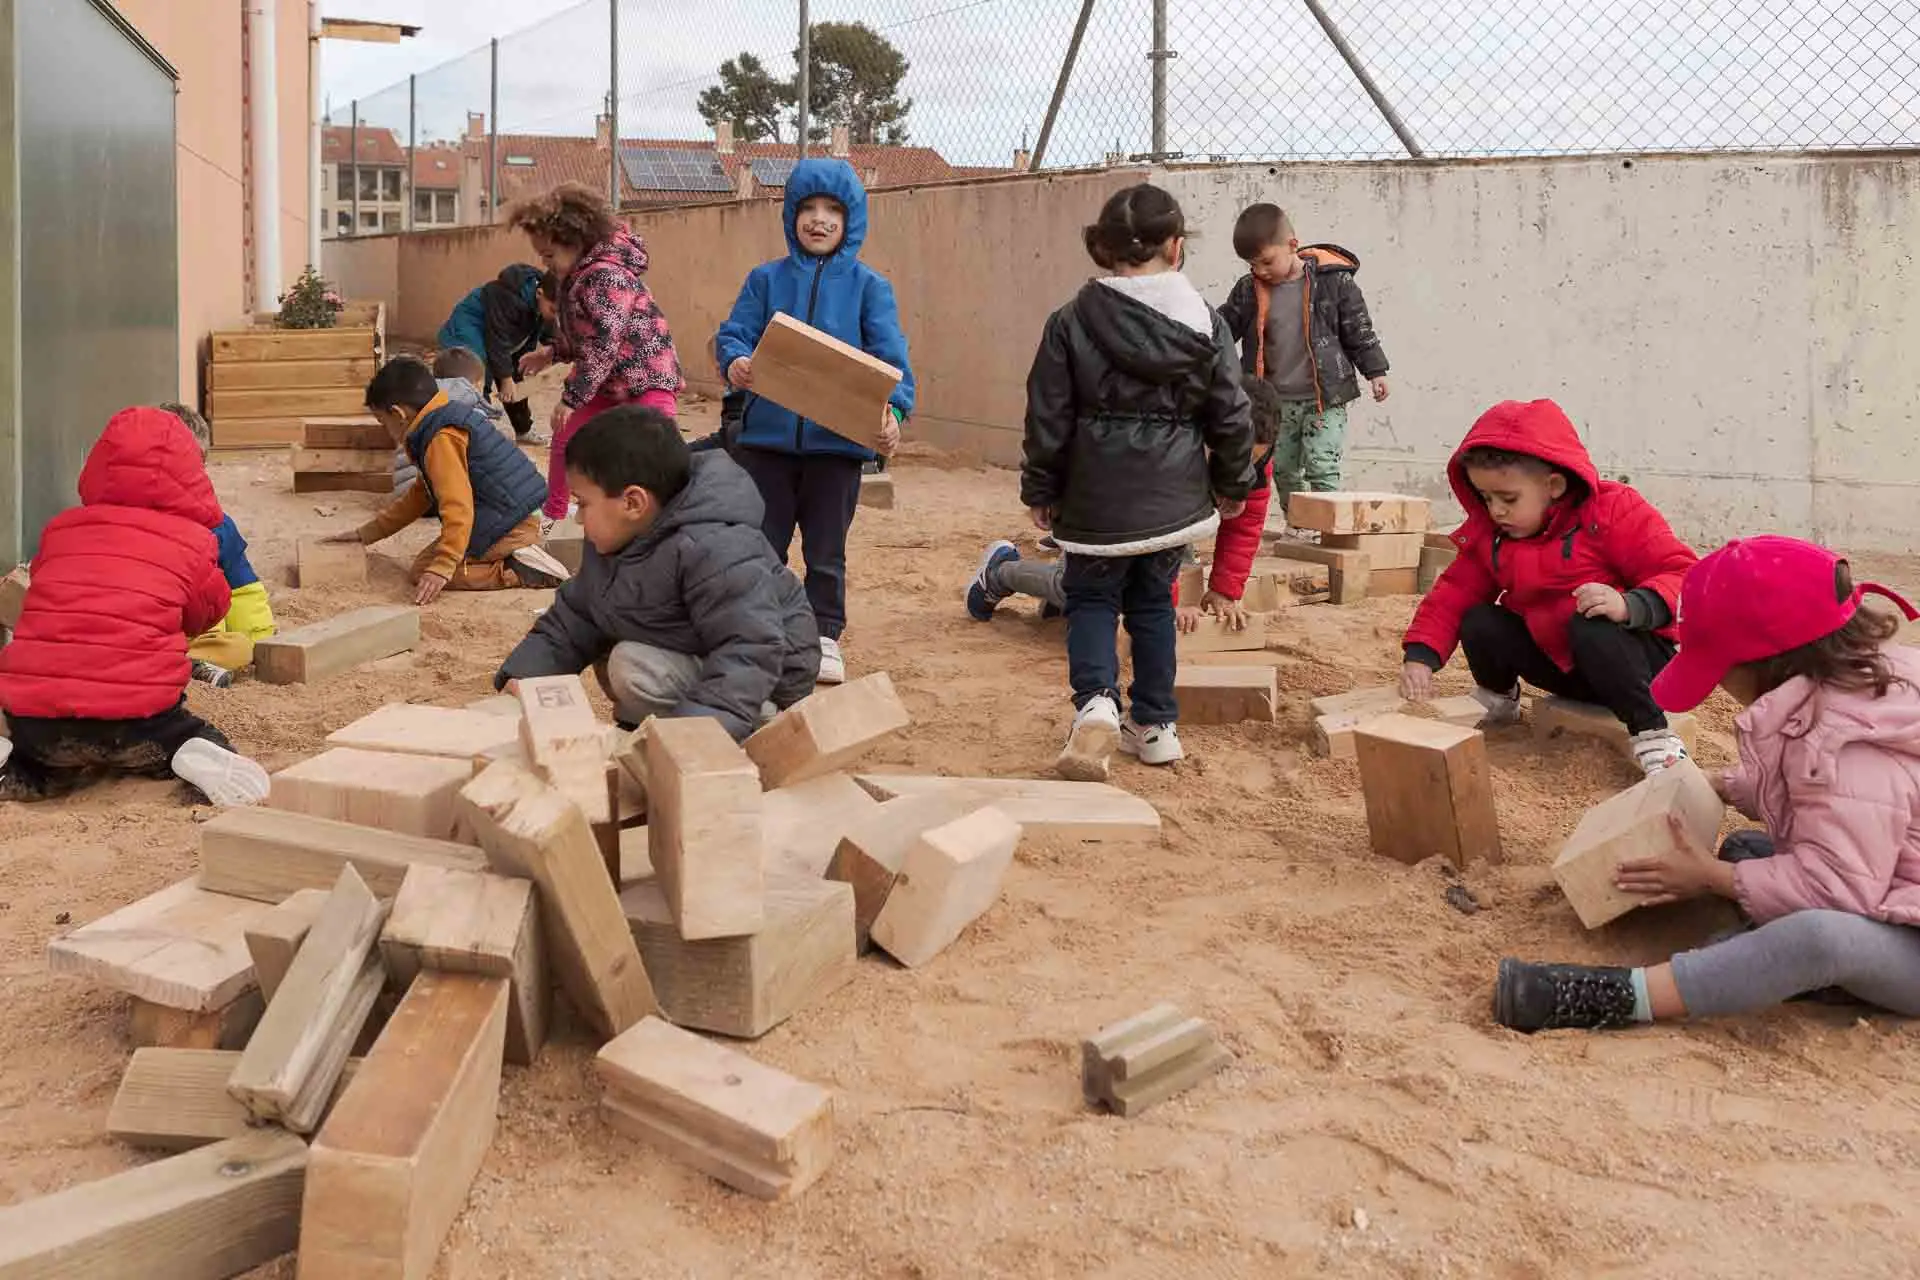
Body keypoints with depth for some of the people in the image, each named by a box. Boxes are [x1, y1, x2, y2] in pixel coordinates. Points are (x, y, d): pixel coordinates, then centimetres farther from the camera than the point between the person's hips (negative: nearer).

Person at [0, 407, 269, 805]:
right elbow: (207, 612, 20)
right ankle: (191, 757, -9)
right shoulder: (194, 541, 4)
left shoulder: (59, 528, 13)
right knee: (192, 737, 25)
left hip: (33, 717, 4)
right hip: (134, 716, -4)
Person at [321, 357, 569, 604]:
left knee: (424, 571, -7)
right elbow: (421, 494, 26)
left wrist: (440, 570, -27)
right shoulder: (450, 418, 19)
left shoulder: (441, 438, -15)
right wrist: (365, 534, 28)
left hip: (505, 527, -10)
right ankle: (518, 558, 6)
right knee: (428, 563, 21)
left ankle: (518, 571, -16)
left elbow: (458, 508, -25)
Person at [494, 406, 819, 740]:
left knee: (634, 667, -26)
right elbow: (572, 620, 7)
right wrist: (523, 675, -9)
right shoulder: (612, 542, -1)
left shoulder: (714, 551, -32)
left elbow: (753, 653, -38)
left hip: (767, 690, -10)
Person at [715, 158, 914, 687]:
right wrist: (734, 362, -24)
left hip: (838, 440, -1)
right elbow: (733, 335, 0)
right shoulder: (766, 279, 4)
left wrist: (894, 409, -25)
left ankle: (825, 637, 24)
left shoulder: (868, 286, 0)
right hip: (766, 435, 1)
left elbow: (891, 356, -8)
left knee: (826, 552, 9)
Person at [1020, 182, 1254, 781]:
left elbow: (1049, 418, -4)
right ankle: (1154, 725, 22)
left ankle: (1095, 702, -12)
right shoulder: (1205, 323, -4)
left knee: (1091, 597, 13)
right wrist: (1233, 484, 17)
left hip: (1097, 498, -2)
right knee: (1153, 601, 17)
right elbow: (1231, 417, 2)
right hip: (1173, 497, 2)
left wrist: (1040, 490, 9)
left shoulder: (1071, 322, -7)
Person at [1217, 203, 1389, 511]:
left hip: (1325, 397, -4)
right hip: (1275, 401, 4)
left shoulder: (1333, 281, -7)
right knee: (1283, 471, 11)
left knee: (1322, 467, -12)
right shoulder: (1248, 290, 0)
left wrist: (1375, 371, -2)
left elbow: (1359, 329, -1)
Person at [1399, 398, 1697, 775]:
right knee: (1480, 624, -13)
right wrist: (1420, 655, -18)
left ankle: (1654, 735, -25)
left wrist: (1631, 606, -44)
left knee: (1590, 627, -37)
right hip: (1558, 661, 6)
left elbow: (1681, 574, -24)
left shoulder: (1613, 511, -20)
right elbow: (1455, 593, -3)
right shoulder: (1487, 533, -3)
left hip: (1638, 655, -5)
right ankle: (1498, 698, 18)